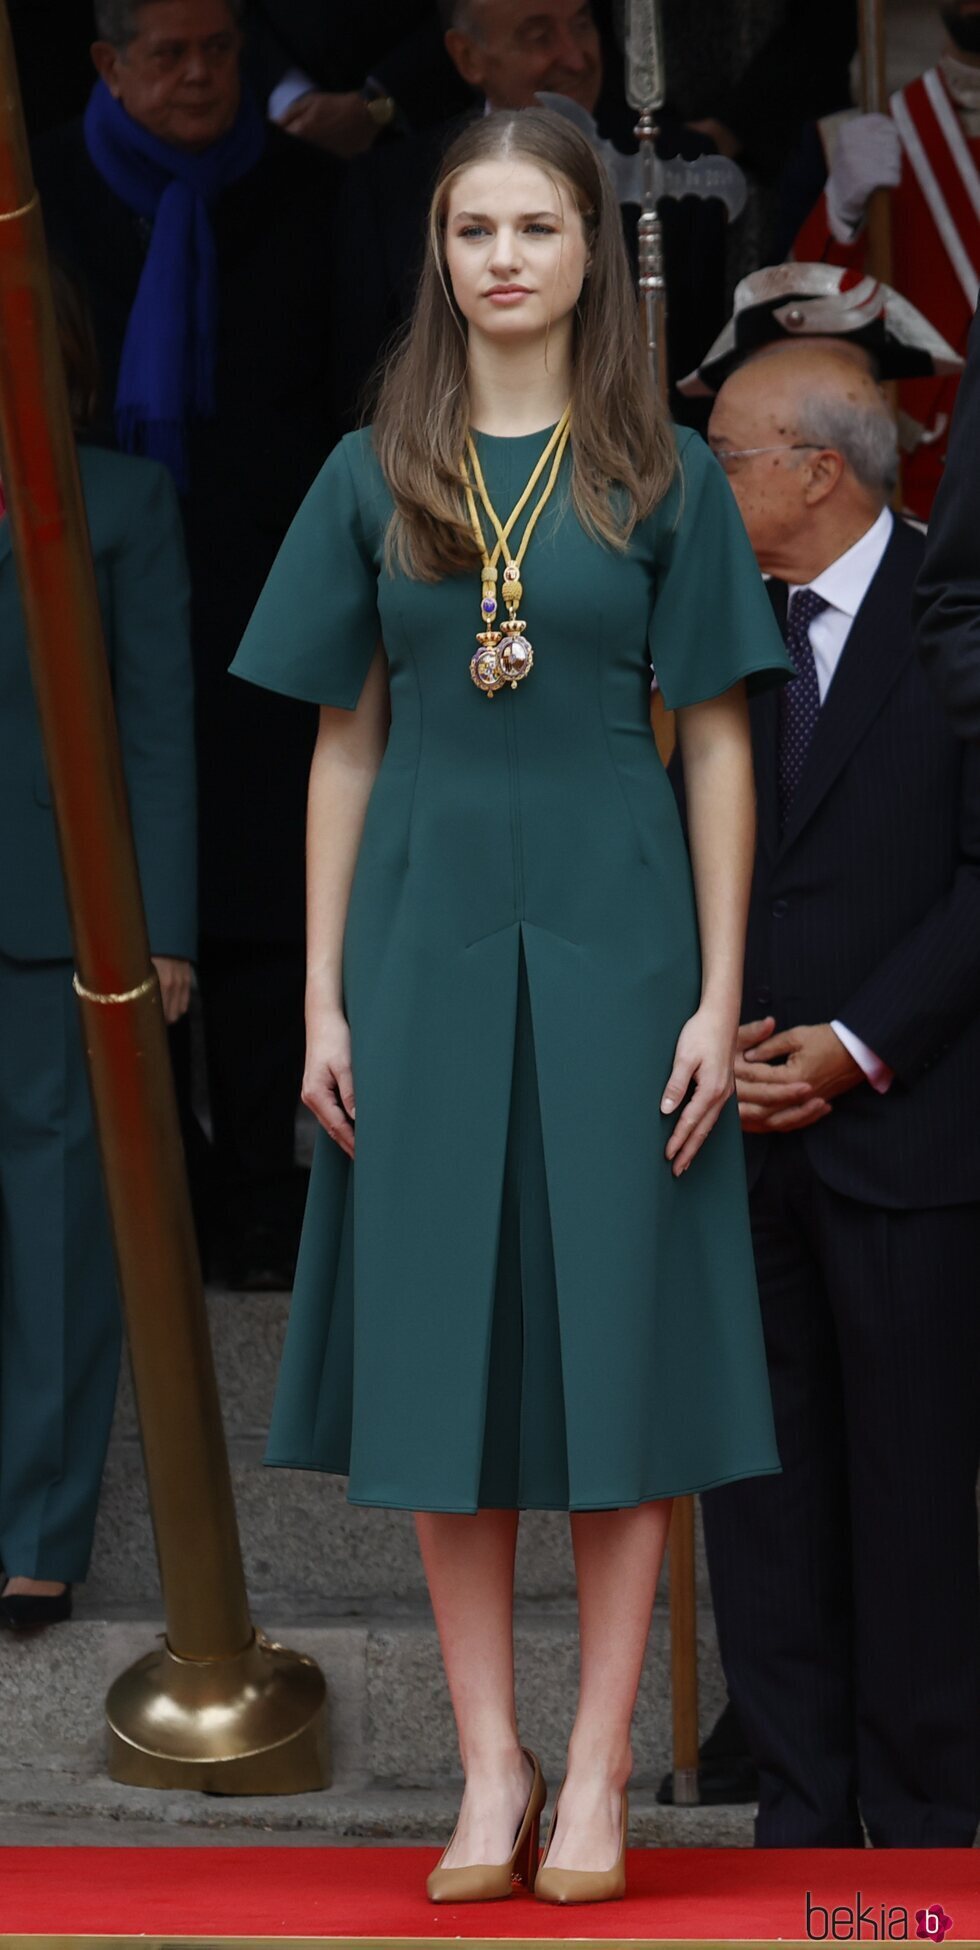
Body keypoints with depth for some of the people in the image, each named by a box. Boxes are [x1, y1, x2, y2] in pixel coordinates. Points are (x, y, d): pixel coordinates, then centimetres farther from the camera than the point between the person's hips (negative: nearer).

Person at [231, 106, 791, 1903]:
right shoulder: (374, 477, 7)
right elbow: (346, 747, 8)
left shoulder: (663, 477, 2)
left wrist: (720, 996, -6)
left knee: (616, 1342, 1)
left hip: (614, 943, -2)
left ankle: (598, 1773, 9)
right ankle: (491, 1767, 12)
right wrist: (323, 998, 2)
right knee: (444, 1346, 3)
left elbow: (717, 744, 1)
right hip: (431, 934, 2)